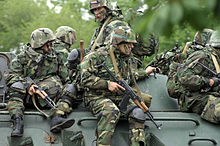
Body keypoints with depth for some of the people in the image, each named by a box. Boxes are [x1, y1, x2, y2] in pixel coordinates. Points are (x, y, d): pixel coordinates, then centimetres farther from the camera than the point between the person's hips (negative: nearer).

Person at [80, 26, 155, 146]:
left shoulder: (127, 58, 17)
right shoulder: (99, 55, -6)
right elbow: (85, 78, -12)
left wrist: (145, 73, 35)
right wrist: (107, 84, -17)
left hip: (120, 98, 6)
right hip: (98, 97, -6)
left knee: (138, 113, -21)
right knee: (111, 111, -38)